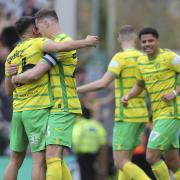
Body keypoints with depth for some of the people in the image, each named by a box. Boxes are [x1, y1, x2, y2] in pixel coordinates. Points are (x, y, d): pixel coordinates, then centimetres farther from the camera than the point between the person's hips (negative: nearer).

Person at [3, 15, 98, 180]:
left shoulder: (11, 57, 15)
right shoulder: (38, 43, -4)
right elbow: (59, 47, -24)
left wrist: (10, 76, 5)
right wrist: (86, 42, -14)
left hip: (18, 110, 7)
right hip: (37, 109, -7)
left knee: (15, 161, 13)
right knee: (39, 159, -7)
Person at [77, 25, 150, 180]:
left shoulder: (121, 57, -12)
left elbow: (103, 83, -21)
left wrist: (75, 90, -14)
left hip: (126, 117, -8)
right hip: (141, 115, 8)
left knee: (121, 163, -9)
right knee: (126, 160, 14)